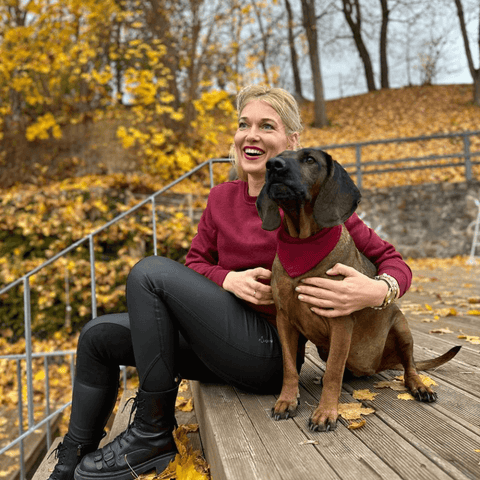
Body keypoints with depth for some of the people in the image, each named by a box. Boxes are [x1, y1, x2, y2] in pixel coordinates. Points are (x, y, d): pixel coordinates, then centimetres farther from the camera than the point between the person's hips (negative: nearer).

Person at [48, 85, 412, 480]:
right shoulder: (222, 198, 6)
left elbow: (392, 261, -8)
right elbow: (195, 262, 11)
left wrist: (377, 291, -33)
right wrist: (230, 279, -12)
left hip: (269, 352, -6)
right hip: (224, 344, 7)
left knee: (150, 272, -19)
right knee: (98, 335, 5)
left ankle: (153, 434, -7)